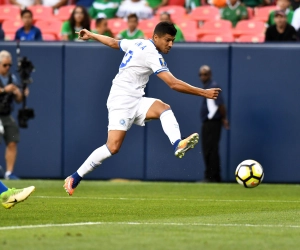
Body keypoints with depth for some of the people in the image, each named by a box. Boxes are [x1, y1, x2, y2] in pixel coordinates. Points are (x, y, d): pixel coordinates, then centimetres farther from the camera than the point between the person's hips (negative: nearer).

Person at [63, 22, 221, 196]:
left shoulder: (139, 44, 12)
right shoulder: (152, 54, -16)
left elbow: (113, 42, 27)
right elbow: (174, 84, -23)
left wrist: (90, 35, 44)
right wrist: (204, 93, -21)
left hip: (135, 102, 9)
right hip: (122, 101, -9)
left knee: (163, 108, -17)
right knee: (113, 147, -19)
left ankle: (178, 145, -40)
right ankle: (74, 179, -9)